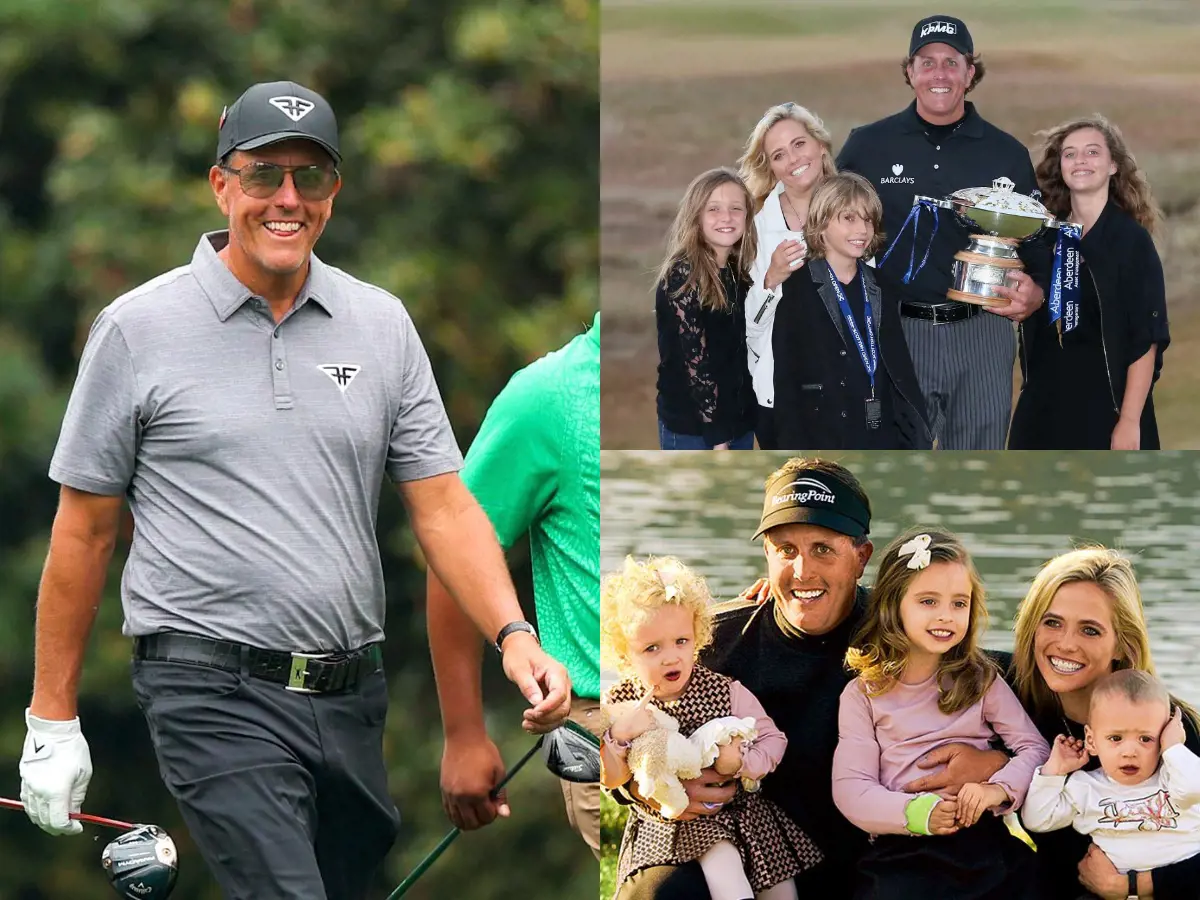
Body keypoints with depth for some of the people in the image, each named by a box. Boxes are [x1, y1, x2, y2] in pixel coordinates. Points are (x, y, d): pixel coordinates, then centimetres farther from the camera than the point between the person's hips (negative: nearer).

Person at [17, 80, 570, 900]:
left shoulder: (381, 323, 9)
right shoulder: (139, 327, -1)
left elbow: (442, 504, 8)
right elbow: (83, 531, 3)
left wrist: (512, 635, -9)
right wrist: (53, 721, 2)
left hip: (351, 697, 5)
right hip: (215, 693, -5)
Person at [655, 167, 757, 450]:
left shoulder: (739, 275, 8)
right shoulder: (682, 277, -13)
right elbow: (695, 362, -16)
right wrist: (717, 438, -18)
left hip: (738, 424, 7)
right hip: (692, 430, -7)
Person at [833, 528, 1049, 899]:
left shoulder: (981, 681, 14)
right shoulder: (862, 695, 10)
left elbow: (1036, 749, 8)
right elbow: (850, 787, 1)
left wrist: (998, 789, -13)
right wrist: (915, 813, -16)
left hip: (985, 837, 2)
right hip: (901, 850, -2)